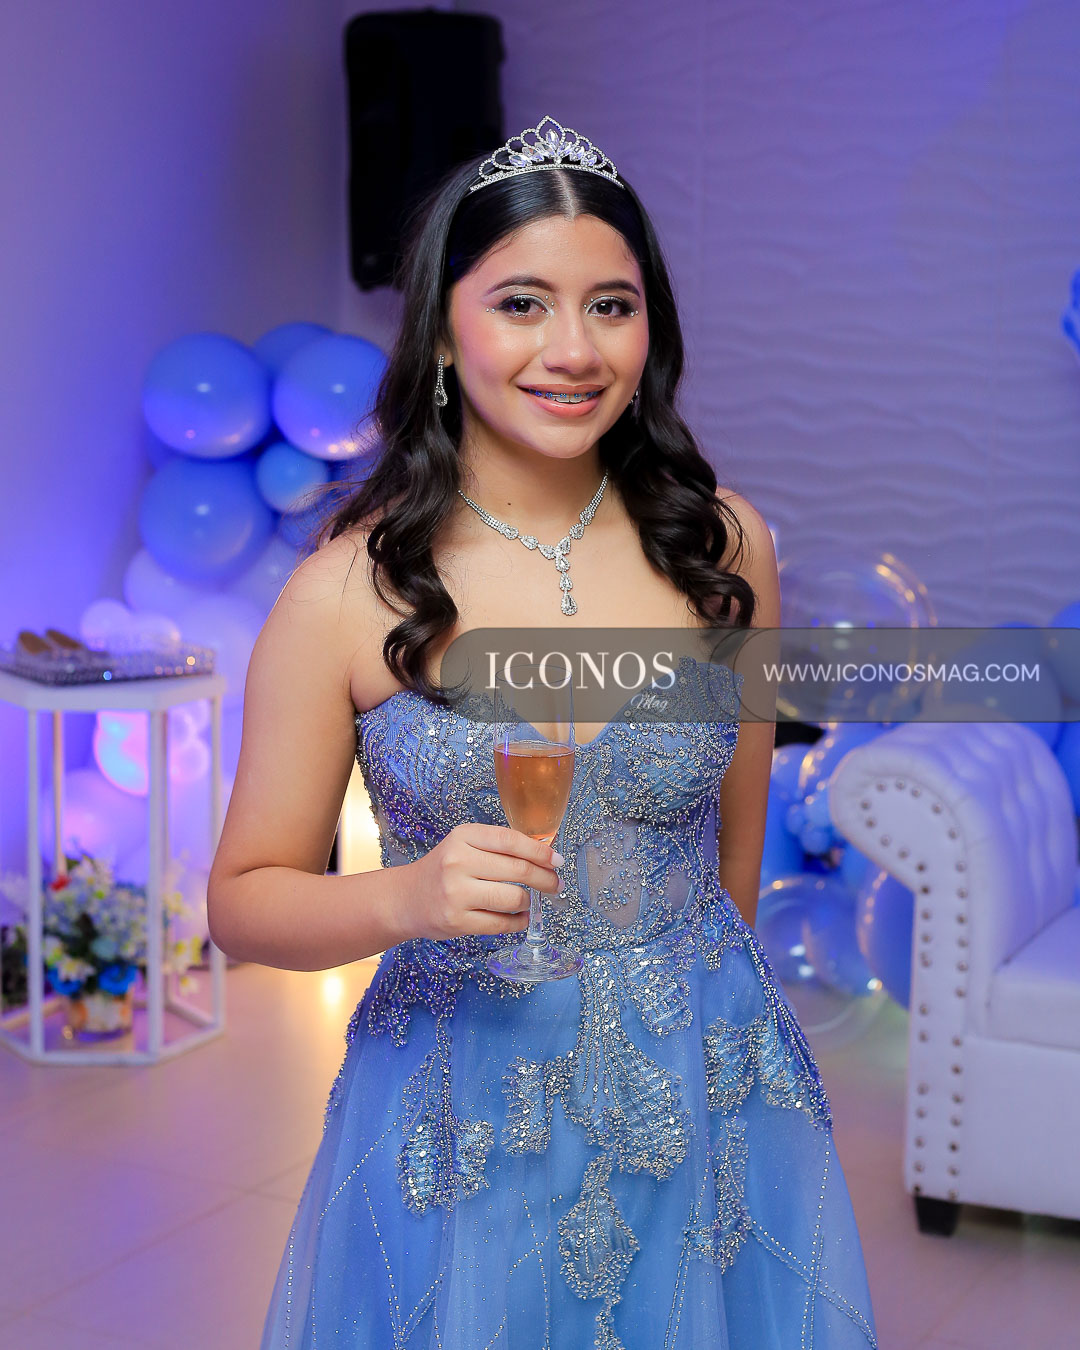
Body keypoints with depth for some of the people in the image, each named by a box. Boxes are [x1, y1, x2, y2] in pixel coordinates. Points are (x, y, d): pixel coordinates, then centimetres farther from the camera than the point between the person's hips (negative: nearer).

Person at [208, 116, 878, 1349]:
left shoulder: (721, 543, -6)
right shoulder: (348, 593, -13)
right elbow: (244, 899, -6)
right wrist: (405, 900, -24)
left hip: (716, 1108, 2)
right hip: (463, 1136, -2)